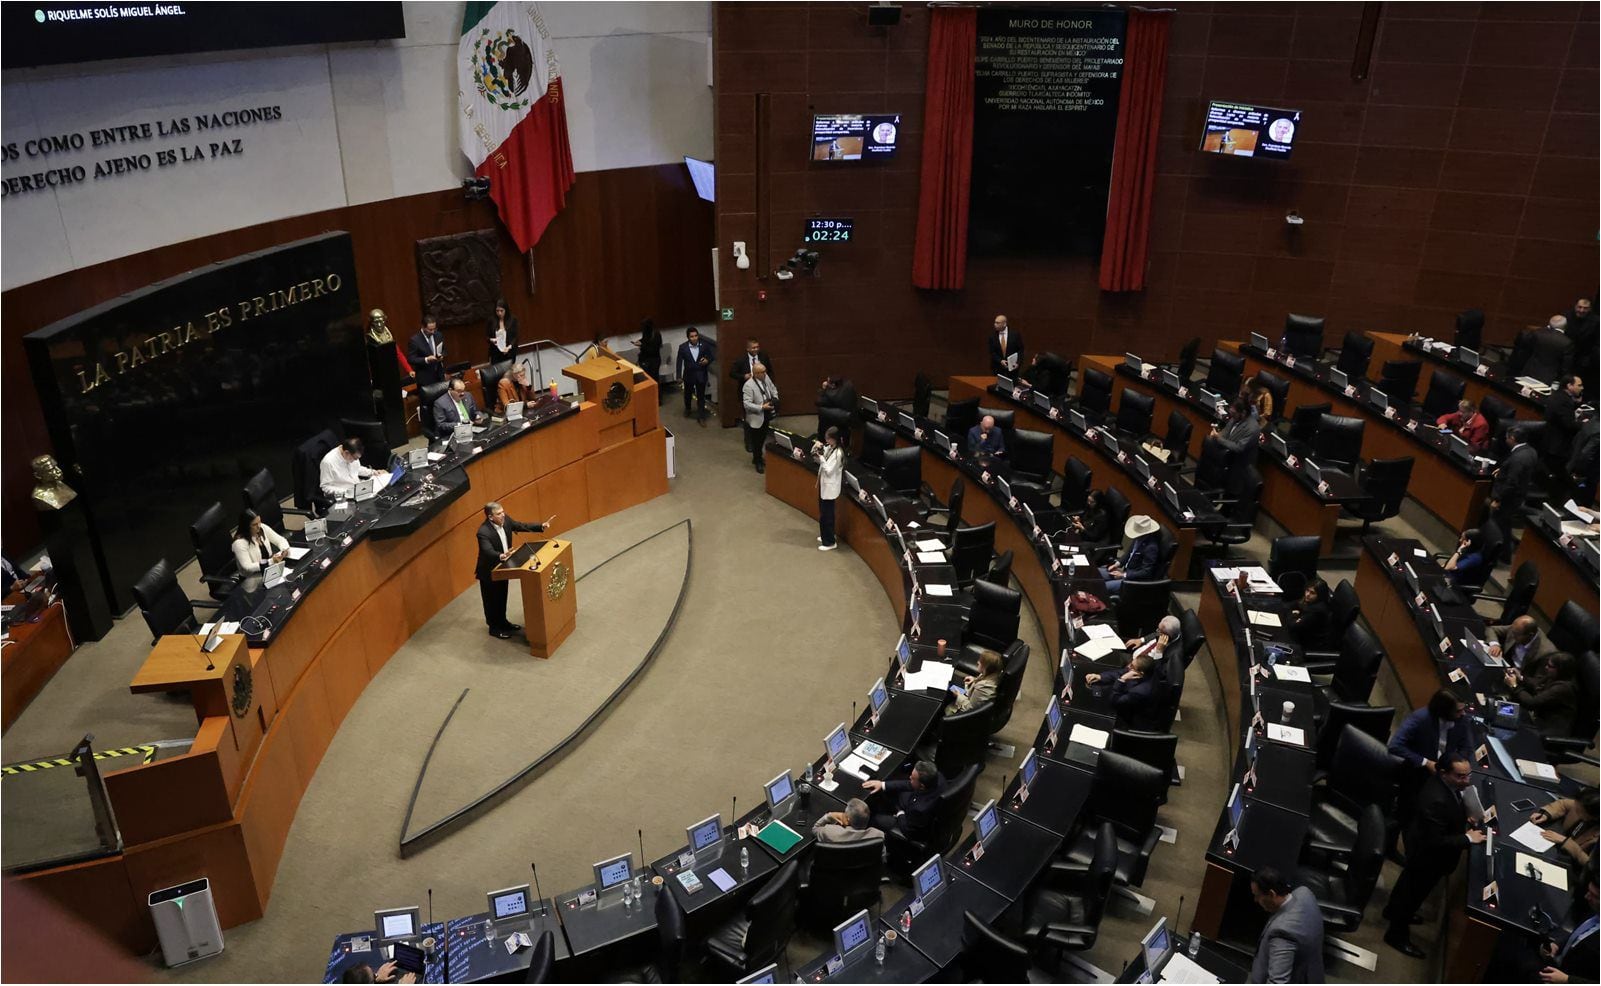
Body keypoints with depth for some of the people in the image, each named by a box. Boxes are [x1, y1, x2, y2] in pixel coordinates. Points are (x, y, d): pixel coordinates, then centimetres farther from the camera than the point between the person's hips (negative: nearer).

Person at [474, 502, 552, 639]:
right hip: (489, 571, -7)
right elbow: (488, 551, -45)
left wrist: (542, 526, -11)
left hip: (502, 567, 7)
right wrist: (501, 556, -64)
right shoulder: (483, 532, -34)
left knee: (502, 597, 24)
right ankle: (494, 628, 30)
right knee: (492, 601, 12)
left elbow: (522, 526, -1)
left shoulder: (505, 520, -11)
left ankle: (502, 622, 43)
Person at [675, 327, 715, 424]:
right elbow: (679, 361, -5)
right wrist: (679, 376, -4)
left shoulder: (704, 345, -13)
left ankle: (701, 417, 15)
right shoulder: (683, 347, -14)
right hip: (689, 375, 1)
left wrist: (707, 360, -22)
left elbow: (711, 356, 0)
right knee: (688, 394, 23)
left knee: (701, 396, 5)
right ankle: (687, 409, 51)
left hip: (701, 375, -1)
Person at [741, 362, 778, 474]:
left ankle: (758, 458, 41)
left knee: (763, 438, 21)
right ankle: (758, 462, 28)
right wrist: (762, 407, -31)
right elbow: (747, 404, -26)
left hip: (766, 416, 6)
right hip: (756, 418, -6)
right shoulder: (749, 385, -25)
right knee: (757, 441, 10)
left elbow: (773, 389, 14)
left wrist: (775, 400, -3)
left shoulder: (766, 378, -4)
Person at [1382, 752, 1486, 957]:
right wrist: (1467, 838, -26)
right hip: (1427, 855, -9)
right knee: (1415, 892, 14)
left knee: (1410, 882, 31)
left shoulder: (1445, 783, -14)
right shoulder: (1435, 800, -42)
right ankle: (1397, 935, 35)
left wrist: (1463, 817, -5)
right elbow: (1436, 842, -33)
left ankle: (1393, 910, 57)